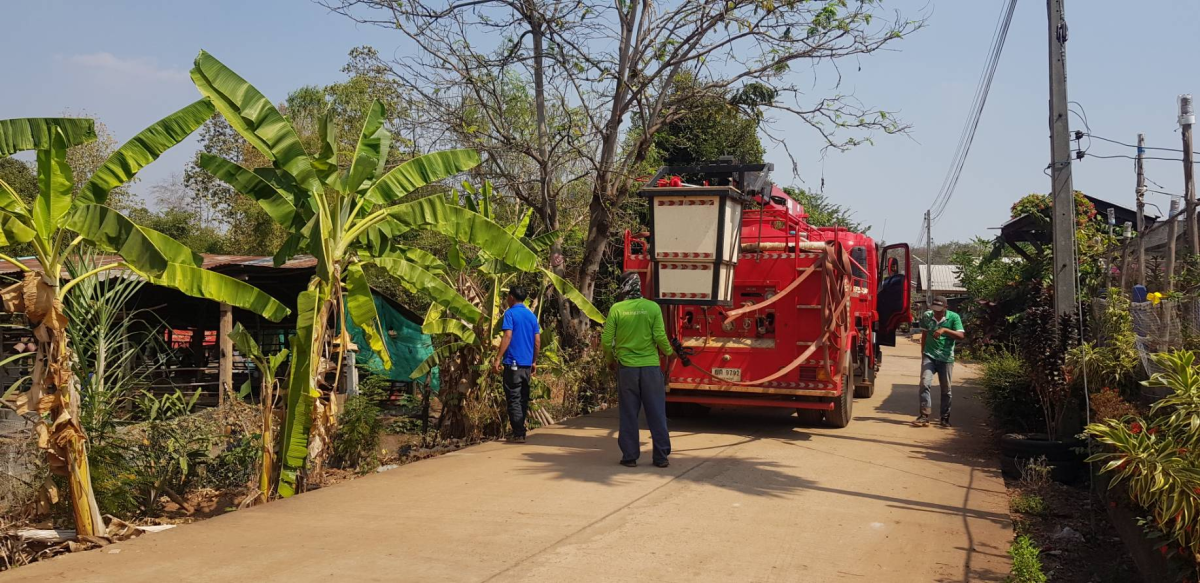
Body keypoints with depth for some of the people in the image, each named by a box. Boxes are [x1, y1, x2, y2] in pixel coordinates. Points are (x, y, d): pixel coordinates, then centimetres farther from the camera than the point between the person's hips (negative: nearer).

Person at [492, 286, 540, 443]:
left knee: (514, 399, -3)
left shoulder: (510, 313, -7)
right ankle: (520, 431, 18)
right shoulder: (532, 315, 12)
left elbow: (507, 337, -17)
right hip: (527, 364, 6)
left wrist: (498, 359, -16)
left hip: (513, 363, -6)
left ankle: (518, 434, -6)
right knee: (523, 398, 13)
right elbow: (538, 341, 11)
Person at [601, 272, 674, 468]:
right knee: (656, 413, 8)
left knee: (629, 414, 10)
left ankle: (630, 456, 13)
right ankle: (661, 457, 12)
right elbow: (660, 337, -7)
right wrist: (668, 352, 13)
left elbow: (606, 341, -5)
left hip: (626, 367, 0)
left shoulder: (616, 309, -5)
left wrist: (610, 358, 15)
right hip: (650, 366, 0)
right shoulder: (652, 307, -5)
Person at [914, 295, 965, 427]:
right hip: (929, 355, 1)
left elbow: (961, 336, -13)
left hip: (946, 358, -1)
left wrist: (944, 330, -25)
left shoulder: (953, 317, -6)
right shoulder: (926, 316, 1)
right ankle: (924, 416, -14)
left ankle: (945, 418, 20)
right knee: (924, 383, -15)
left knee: (946, 389, 7)